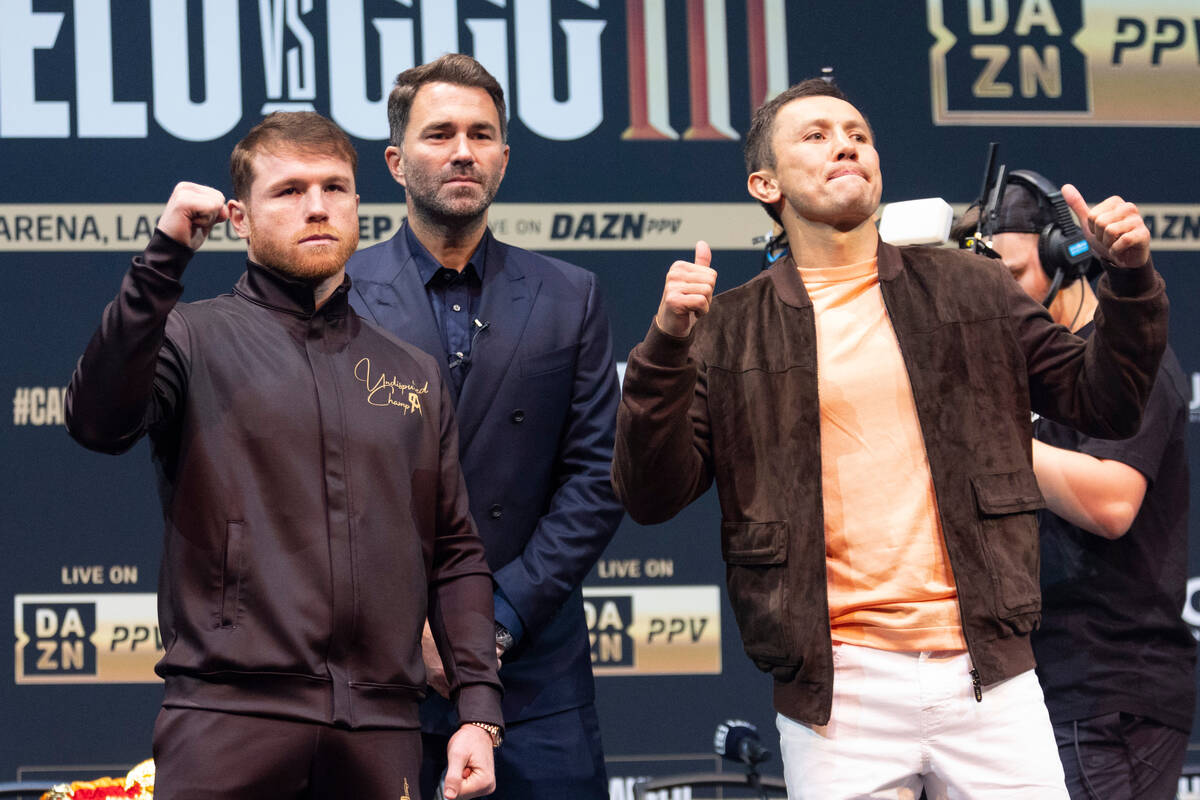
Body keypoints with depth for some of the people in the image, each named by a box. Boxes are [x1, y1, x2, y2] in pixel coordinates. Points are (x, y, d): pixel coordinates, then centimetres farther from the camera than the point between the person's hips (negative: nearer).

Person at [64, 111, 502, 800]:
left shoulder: (415, 374, 19)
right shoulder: (196, 337, 6)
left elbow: (456, 555, 17)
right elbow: (99, 422, -14)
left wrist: (479, 711, 7)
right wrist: (165, 256, -16)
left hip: (381, 727, 4)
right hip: (230, 717, -3)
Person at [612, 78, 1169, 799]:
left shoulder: (969, 291, 12)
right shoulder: (729, 333, 7)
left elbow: (1103, 404, 14)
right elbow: (652, 496, 1)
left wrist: (1130, 279, -1)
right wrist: (668, 346, -11)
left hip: (989, 674, 2)